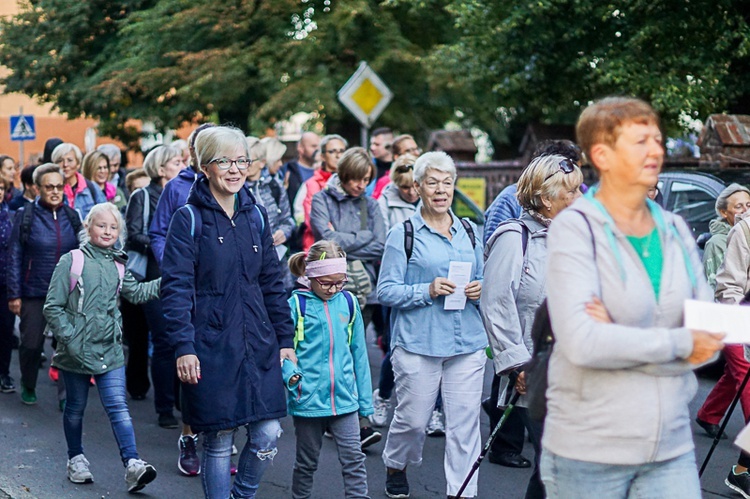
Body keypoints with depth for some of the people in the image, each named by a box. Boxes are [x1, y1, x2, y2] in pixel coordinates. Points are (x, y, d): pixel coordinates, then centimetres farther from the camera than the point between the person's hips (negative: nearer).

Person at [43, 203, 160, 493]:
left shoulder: (117, 265, 8)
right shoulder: (72, 261, -6)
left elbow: (136, 292, 19)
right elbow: (53, 308, -7)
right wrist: (70, 339, -13)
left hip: (110, 349, 3)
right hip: (76, 350, -3)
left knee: (118, 405, -6)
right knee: (76, 407, 12)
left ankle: (132, 464, -14)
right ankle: (76, 459, 30)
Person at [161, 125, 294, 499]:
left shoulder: (255, 215, 9)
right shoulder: (189, 219, -6)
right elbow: (176, 288, -10)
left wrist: (286, 339, 12)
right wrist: (183, 347, -18)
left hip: (258, 345, 5)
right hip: (212, 348, -4)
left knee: (268, 435, 1)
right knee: (218, 441, 2)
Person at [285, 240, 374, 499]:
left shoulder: (348, 302, 4)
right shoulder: (297, 305, -7)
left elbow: (359, 353, 11)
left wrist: (365, 399, 11)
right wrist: (291, 375, -25)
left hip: (344, 399, 2)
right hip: (308, 400, -2)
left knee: (354, 459, -3)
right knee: (307, 462, 12)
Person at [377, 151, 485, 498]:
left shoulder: (469, 232, 13)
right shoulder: (403, 234, 0)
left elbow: (482, 281, 21)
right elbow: (385, 291, -4)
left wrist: (479, 291, -2)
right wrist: (427, 291, -17)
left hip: (468, 343, 3)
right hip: (418, 343, -3)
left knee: (465, 422, 1)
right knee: (413, 418, 5)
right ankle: (395, 465, 35)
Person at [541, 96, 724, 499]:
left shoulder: (675, 230, 7)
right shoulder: (575, 228, -9)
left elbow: (710, 339, 2)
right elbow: (581, 342, -22)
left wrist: (621, 342, -14)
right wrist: (680, 345, -14)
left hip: (671, 446, 5)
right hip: (589, 450, -4)